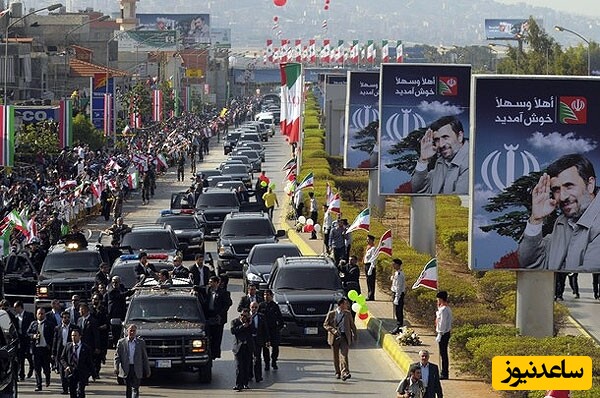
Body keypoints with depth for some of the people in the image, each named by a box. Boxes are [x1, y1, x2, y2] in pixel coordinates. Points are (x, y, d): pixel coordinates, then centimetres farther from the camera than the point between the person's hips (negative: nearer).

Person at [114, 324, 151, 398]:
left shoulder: (141, 342, 5)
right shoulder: (121, 342, 5)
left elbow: (145, 357, 7)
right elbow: (117, 356, 3)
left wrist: (147, 371, 6)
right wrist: (116, 367, -12)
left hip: (137, 370, -1)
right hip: (126, 369, 1)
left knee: (135, 389, -10)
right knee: (128, 389, 9)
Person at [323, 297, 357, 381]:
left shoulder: (348, 314, 9)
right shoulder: (331, 314, 0)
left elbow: (352, 325, 19)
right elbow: (325, 325, -1)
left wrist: (354, 334, 17)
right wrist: (333, 330, -15)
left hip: (344, 337, 0)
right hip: (334, 337, 0)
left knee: (343, 355, -15)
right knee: (336, 356, 8)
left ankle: (344, 373, -25)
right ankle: (338, 373, 23)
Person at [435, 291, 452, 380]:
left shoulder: (443, 310, -19)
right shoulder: (447, 309, 12)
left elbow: (442, 323, -20)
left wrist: (440, 335, -18)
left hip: (443, 334, -10)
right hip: (446, 333, 10)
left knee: (443, 353, -5)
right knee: (443, 353, 17)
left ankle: (444, 374, -2)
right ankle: (444, 372, 25)